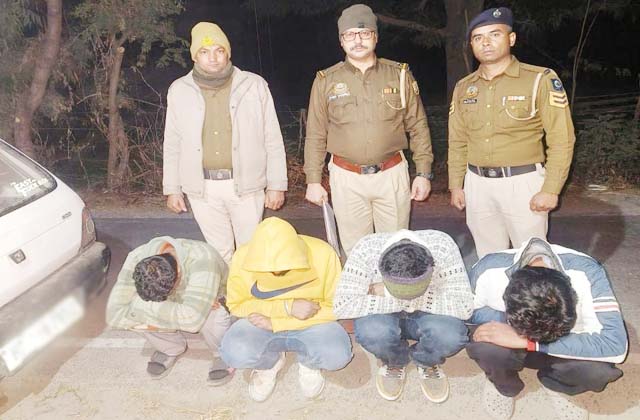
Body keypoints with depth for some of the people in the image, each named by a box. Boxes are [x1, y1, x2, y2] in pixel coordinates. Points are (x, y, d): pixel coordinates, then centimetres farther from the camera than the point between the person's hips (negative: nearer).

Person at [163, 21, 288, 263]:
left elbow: (273, 140, 0)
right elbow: (172, 144, 10)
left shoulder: (254, 85, -2)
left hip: (245, 185, -1)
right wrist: (172, 189, 9)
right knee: (219, 252, 13)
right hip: (202, 188, 2)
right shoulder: (179, 91, 4)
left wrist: (277, 185, -2)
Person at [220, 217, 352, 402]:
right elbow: (236, 305, -10)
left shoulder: (323, 255, -23)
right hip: (263, 323, 1)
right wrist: (287, 307, -26)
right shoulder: (243, 257, -21)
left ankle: (308, 361, 7)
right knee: (234, 353, -29)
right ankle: (269, 361, 8)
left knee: (338, 355, -31)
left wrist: (275, 323, -22)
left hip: (312, 325, -1)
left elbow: (335, 308, -15)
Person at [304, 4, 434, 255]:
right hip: (346, 178, 0)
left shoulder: (399, 74, 3)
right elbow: (316, 135, 5)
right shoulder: (326, 81, 2)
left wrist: (423, 173, 1)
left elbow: (418, 127, 5)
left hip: (392, 175, 0)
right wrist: (313, 180, 2)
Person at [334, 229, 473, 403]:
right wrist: (395, 299, -31)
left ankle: (427, 363, 5)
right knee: (371, 332, -34)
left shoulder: (443, 247, -29)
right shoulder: (366, 250, -30)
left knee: (451, 335, -32)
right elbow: (341, 306, -30)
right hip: (385, 316, 0)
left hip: (427, 316, 1)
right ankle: (395, 363, 3)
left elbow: (465, 306, -29)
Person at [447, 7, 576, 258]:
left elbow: (561, 139, -8)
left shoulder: (540, 80, -6)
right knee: (488, 258, 14)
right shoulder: (463, 87, 8)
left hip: (523, 182, -4)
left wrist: (550, 189, -12)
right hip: (477, 184, 4)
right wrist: (455, 185, 10)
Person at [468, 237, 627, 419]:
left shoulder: (587, 273, -33)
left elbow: (615, 345, -40)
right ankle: (503, 385, 4)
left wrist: (526, 341, -44)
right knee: (487, 347, -35)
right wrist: (503, 319, -32)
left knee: (598, 368, -32)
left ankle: (556, 384, 6)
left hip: (563, 347, 1)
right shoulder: (488, 271, -32)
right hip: (510, 346, 0)